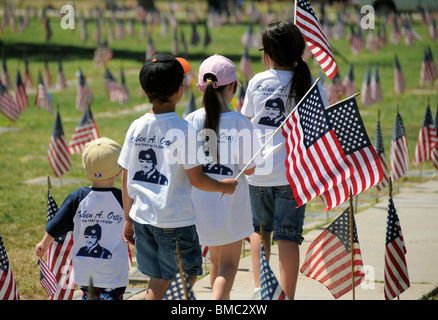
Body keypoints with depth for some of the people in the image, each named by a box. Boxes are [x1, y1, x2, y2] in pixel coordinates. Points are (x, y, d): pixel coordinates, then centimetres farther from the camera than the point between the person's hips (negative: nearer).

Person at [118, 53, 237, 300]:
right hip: (176, 220, -5)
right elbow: (196, 179, -12)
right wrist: (224, 186, 6)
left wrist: (128, 219, 16)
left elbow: (126, 180, 6)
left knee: (159, 281, 15)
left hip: (142, 216, 5)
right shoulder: (183, 130, -14)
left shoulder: (136, 128, 1)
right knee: (187, 277, 9)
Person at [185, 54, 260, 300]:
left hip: (201, 201, 4)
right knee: (229, 263, 4)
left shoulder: (191, 121, -5)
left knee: (215, 259, 23)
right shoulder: (240, 123, -14)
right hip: (231, 204, -4)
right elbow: (249, 169, -10)